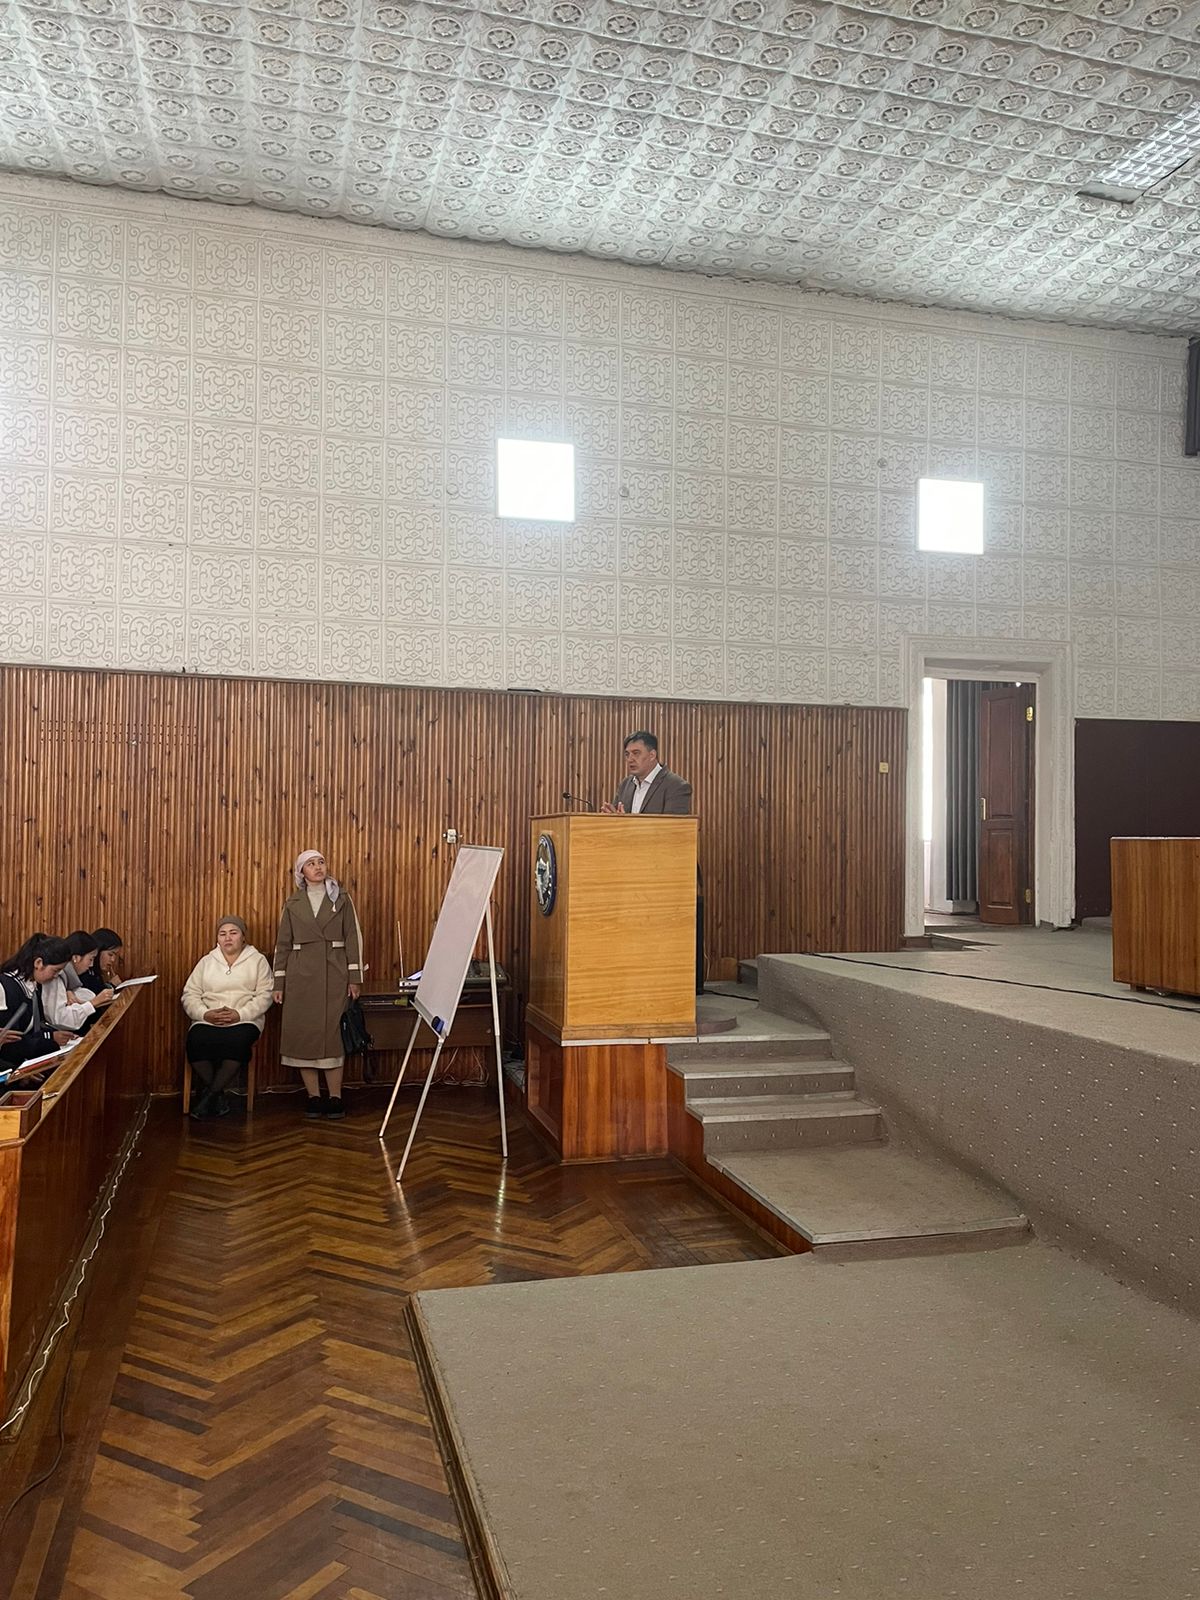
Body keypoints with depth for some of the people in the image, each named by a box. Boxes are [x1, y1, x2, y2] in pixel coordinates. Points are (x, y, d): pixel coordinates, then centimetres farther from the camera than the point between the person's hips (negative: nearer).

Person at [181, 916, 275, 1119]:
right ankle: (218, 1096, -12)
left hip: (244, 1021, -2)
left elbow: (264, 995, 1)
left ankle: (211, 1094, -17)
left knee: (237, 1042, -35)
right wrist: (205, 1014, -10)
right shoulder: (206, 961, 19)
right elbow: (189, 994, 10)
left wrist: (240, 1014, -14)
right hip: (208, 1021, 2)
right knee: (196, 1041, -31)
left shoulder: (257, 960, 12)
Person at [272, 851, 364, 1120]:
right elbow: (283, 944, 9)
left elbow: (353, 937, 3)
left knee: (333, 1034, -4)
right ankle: (313, 1098, 9)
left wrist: (355, 977, -3)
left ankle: (335, 1098, 2)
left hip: (334, 976, -1)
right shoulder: (292, 904, 8)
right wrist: (279, 983, 4)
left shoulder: (341, 899, 5)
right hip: (301, 976, 1)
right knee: (303, 1035, 0)